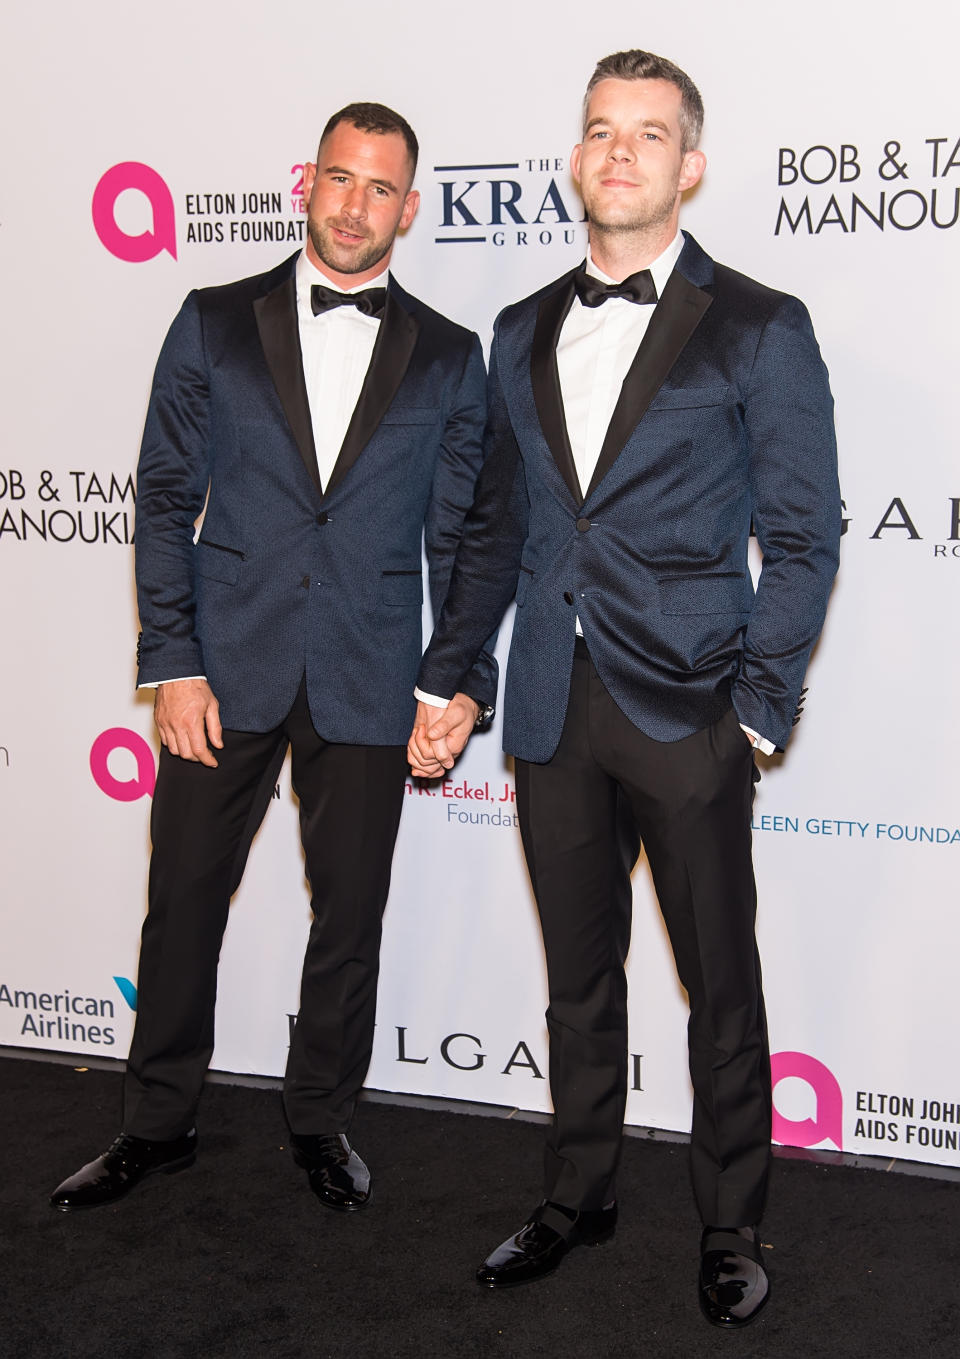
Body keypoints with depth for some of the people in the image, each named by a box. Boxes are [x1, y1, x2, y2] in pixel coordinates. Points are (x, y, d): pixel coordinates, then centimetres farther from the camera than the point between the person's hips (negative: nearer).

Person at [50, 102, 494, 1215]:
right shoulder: (217, 323, 4)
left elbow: (460, 537, 6)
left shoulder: (448, 359, 5)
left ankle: (321, 1122, 30)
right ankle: (157, 1125, 26)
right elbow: (165, 498, 2)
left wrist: (464, 685, -1)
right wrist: (171, 664, -6)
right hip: (227, 668, 0)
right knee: (183, 902, 7)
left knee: (350, 915, 9)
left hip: (367, 687, 0)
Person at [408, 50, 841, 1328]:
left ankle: (731, 1229, 25)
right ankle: (579, 1196, 33)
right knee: (579, 972, 16)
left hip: (687, 713, -4)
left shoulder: (759, 329, -2)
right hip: (552, 710, 4)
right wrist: (444, 680, 11)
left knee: (722, 985, 8)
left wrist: (756, 715, -12)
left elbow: (801, 539, -5)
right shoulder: (522, 333, 12)